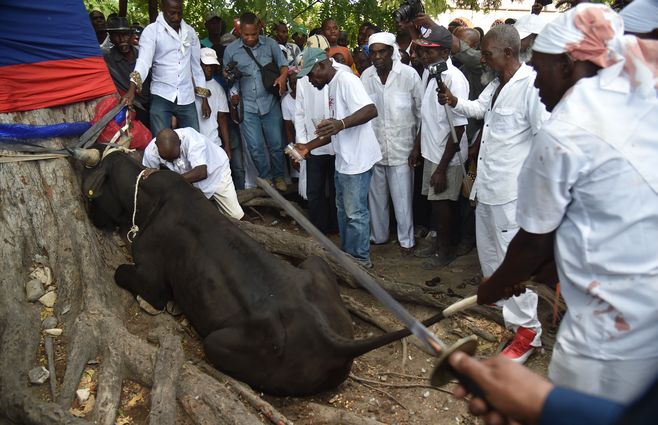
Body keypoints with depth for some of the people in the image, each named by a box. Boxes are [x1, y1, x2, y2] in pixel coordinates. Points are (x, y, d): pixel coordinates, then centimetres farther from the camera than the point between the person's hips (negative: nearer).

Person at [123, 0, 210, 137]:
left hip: (186, 99, 3)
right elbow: (143, 61, -16)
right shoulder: (151, 31, -3)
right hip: (161, 97, -3)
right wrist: (132, 89, -33)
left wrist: (204, 98, 13)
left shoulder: (190, 32, 10)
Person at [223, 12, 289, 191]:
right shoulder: (231, 50, -2)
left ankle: (278, 176, 28)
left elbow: (283, 64, 5)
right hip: (247, 106, 0)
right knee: (255, 147, 1)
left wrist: (282, 76, -15)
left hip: (270, 103, 0)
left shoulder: (270, 44, -2)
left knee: (276, 144, 7)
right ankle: (266, 179, 20)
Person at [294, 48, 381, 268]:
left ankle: (360, 258, 15)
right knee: (343, 209, 19)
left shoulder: (346, 80, -14)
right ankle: (347, 253, 33)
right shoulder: (333, 86, 17)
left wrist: (341, 123, -42)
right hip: (344, 159, 10)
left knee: (355, 213, 0)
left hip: (357, 159, -10)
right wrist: (308, 147, 15)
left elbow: (371, 110, -29)